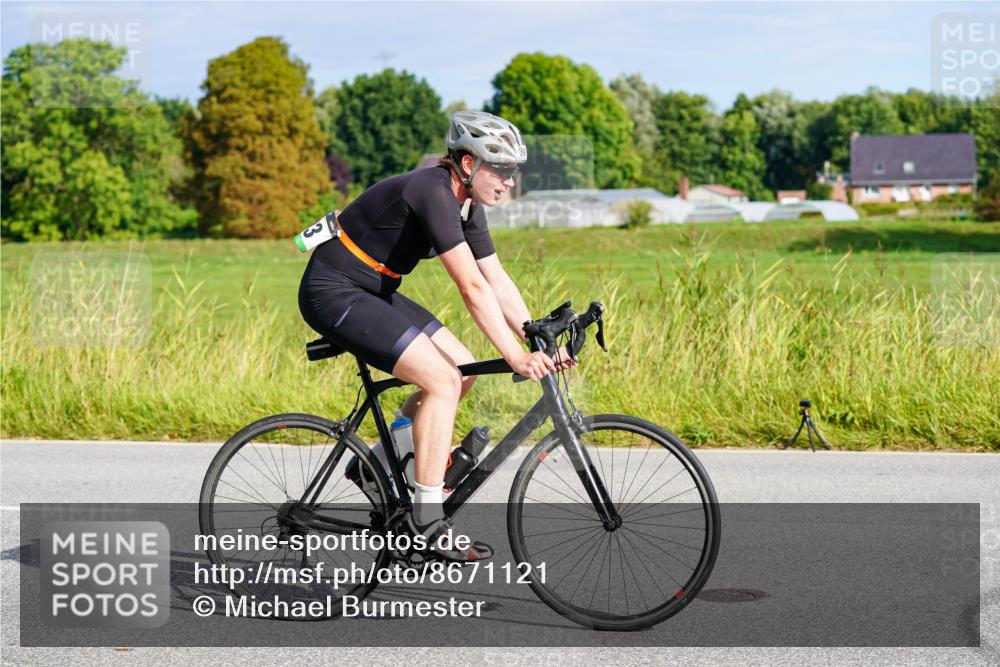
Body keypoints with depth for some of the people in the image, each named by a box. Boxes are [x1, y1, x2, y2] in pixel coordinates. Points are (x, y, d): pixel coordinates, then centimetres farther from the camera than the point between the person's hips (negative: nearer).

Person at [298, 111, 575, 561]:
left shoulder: (467, 205, 5)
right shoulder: (432, 192, -24)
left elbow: (498, 282, 6)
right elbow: (472, 287, -29)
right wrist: (515, 357, -29)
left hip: (371, 293, 10)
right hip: (333, 293, -10)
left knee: (463, 369, 6)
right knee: (442, 380, -18)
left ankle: (374, 465, 17)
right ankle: (427, 522, -13)